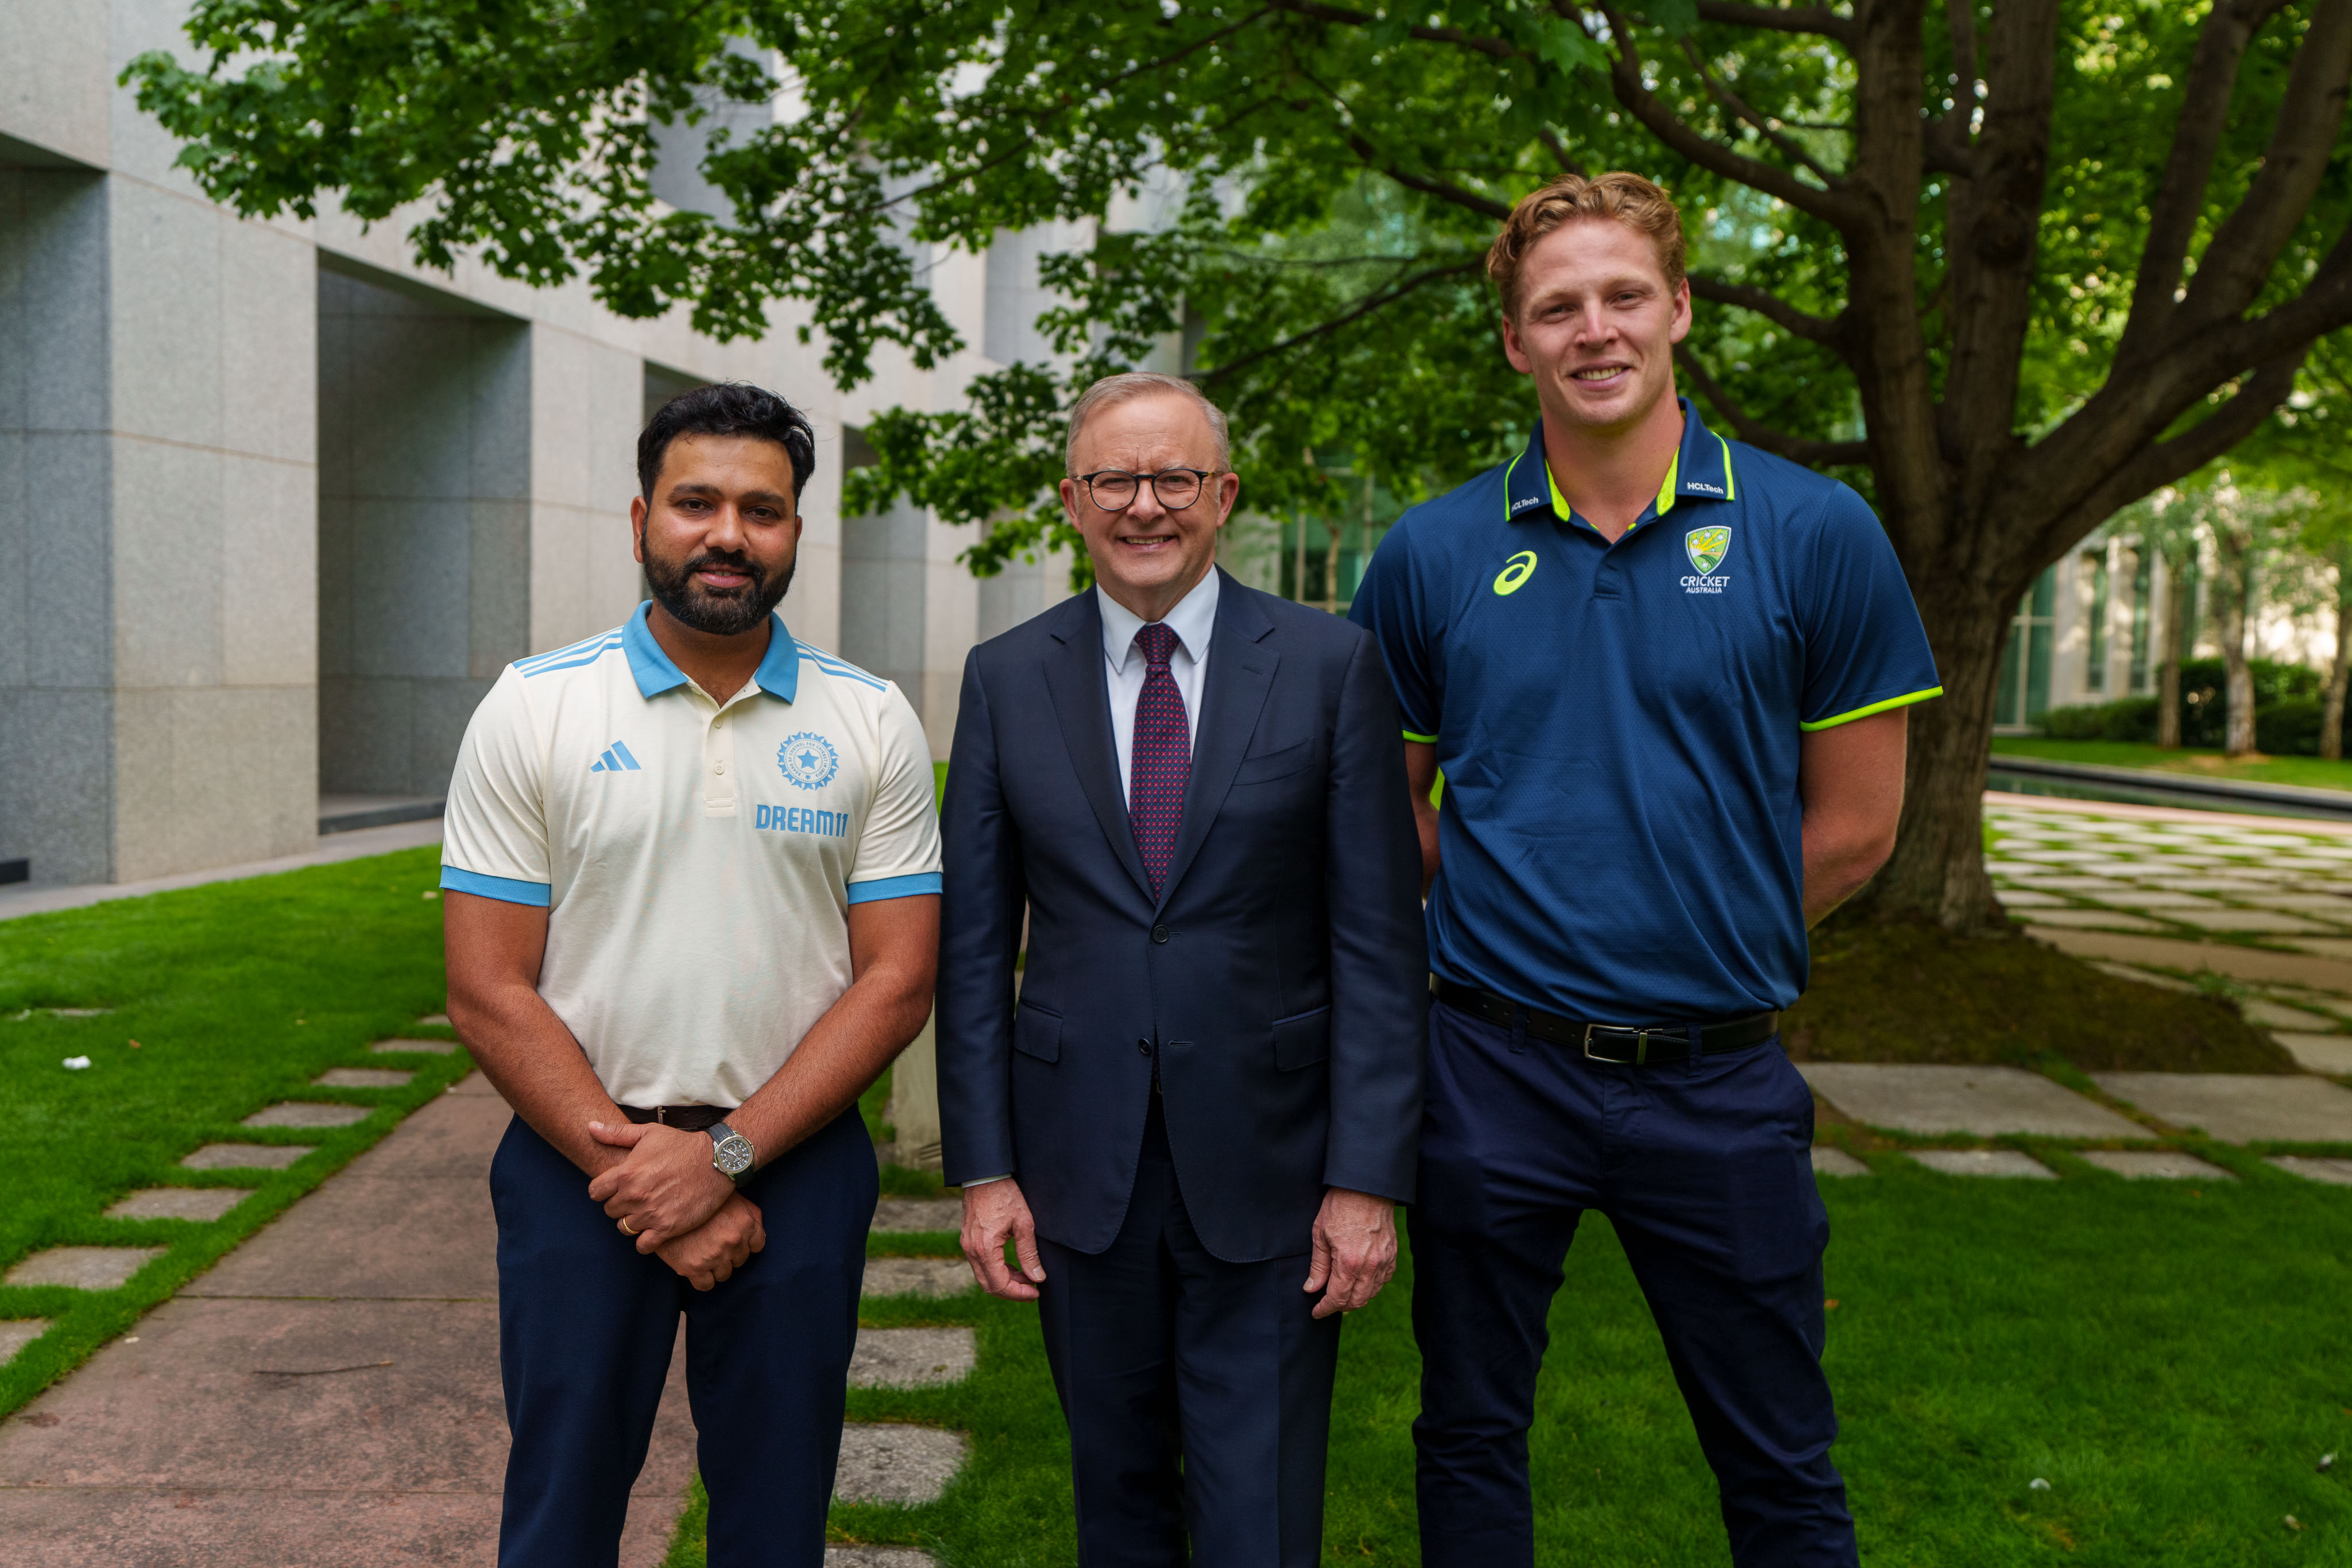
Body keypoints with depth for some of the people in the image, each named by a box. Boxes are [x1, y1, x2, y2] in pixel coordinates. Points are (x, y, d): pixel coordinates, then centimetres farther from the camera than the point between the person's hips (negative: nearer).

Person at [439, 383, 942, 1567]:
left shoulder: (872, 723, 0)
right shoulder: (532, 709, -3)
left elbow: (897, 980, -4)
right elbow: (488, 992, -5)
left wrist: (725, 1156, -13)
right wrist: (632, 1164, -11)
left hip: (796, 1163, 1)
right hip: (578, 1163, 0)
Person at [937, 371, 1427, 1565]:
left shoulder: (1332, 666, -3)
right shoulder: (1006, 678, 2)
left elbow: (1379, 941, -5)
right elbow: (975, 942, 4)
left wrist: (1368, 1176, -9)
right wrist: (981, 1166, 0)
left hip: (1267, 1157, -2)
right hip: (1079, 1154, 2)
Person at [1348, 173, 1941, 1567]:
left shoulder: (1815, 535, -4)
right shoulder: (1433, 555, 0)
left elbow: (1855, 827, 1)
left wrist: (1694, 939, 1)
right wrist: (1522, 938, 2)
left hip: (1720, 1080, -1)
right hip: (1494, 1072, 1)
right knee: (1471, 1442, 17)